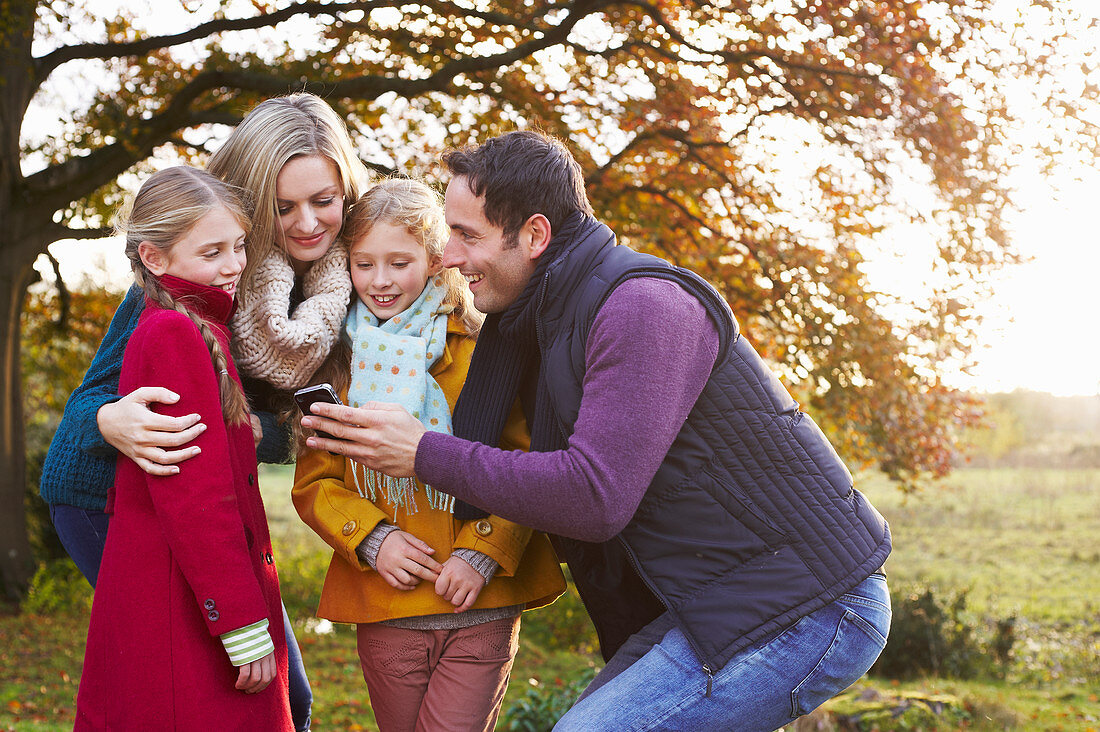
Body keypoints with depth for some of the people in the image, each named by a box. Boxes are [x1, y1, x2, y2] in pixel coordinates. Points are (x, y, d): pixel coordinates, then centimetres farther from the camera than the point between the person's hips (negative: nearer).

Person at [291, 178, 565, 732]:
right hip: (385, 610, 3)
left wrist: (483, 552, -12)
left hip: (482, 607, -2)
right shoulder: (337, 362, 7)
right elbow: (314, 482, 7)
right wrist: (371, 539, -8)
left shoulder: (483, 348, -2)